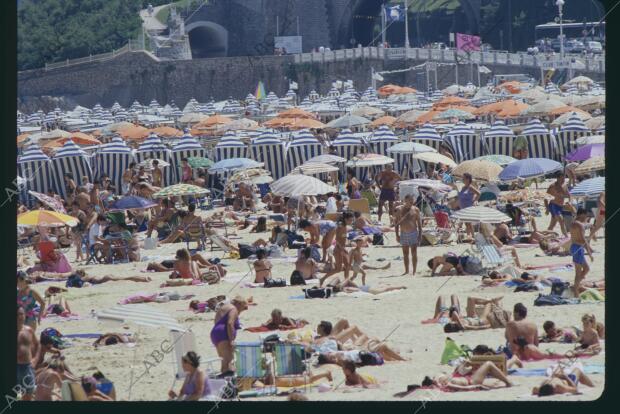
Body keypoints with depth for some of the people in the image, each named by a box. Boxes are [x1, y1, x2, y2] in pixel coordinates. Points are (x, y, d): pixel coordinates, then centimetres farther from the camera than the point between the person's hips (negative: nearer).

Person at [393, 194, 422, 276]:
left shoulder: (415, 210, 1)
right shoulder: (399, 210, 2)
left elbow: (419, 223, 4)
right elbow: (396, 223, 6)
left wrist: (420, 235, -2)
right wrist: (397, 235, -1)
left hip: (413, 233, -2)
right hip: (403, 234, 2)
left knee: (414, 253, -7)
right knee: (405, 254, 9)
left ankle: (414, 271, -4)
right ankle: (406, 271, 18)